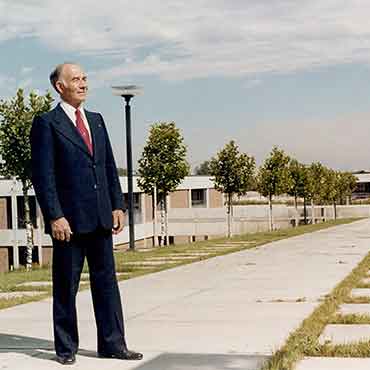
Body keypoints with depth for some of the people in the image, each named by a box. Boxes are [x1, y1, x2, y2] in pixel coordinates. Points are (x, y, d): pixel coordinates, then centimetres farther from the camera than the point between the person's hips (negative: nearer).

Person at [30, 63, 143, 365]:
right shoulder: (46, 123, -5)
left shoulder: (96, 120, 15)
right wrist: (55, 217, -15)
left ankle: (112, 344, 17)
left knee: (106, 281, 9)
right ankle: (66, 348, 16)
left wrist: (117, 206, 8)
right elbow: (43, 175, -10)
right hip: (69, 220, -6)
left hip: (101, 217, 6)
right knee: (66, 286, 5)